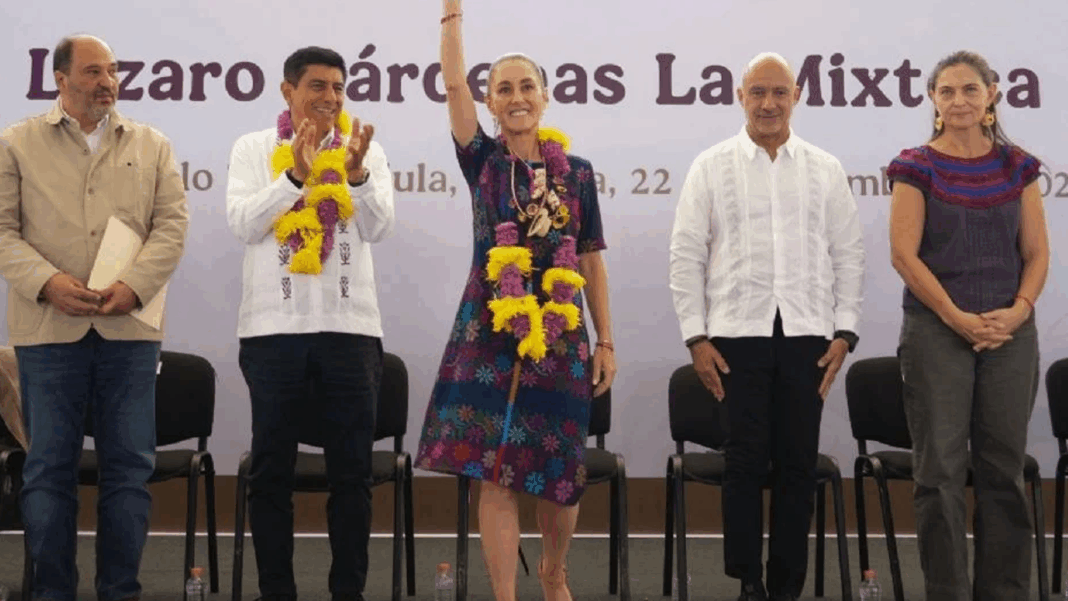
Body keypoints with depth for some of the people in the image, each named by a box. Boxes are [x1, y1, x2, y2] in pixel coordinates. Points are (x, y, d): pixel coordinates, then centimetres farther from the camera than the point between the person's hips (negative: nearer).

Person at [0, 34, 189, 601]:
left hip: (129, 326, 1)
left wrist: (135, 285, -10)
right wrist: (47, 281, -14)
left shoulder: (151, 146, 13)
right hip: (47, 327, -1)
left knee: (130, 465, 3)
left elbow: (171, 224, 5)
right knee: (49, 467, 4)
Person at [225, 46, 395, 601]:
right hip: (274, 326, -1)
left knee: (352, 470, 5)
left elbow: (379, 229, -5)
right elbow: (243, 223, -9)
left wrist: (356, 172, -21)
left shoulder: (366, 150, 7)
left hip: (350, 327, 1)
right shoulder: (253, 149, 5)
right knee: (271, 469, 6)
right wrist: (296, 175, -21)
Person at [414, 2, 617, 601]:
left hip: (562, 336, 1)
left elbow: (592, 260, 7)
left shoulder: (577, 170, 5)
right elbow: (453, 83, -10)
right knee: (496, 472, -1)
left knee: (559, 471, 9)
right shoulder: (483, 159, 2)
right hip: (491, 333, -1)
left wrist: (606, 342, 5)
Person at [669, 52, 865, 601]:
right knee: (745, 460, 1)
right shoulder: (712, 166, 4)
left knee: (798, 463, 5)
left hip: (807, 335, 2)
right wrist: (696, 336, -4)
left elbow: (848, 257, 9)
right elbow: (687, 256, 2)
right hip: (739, 333, -2)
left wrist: (844, 332, 1)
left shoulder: (826, 170, 10)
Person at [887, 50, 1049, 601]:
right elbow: (904, 254, -8)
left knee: (1003, 469, 8)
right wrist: (959, 318, -13)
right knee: (941, 469, 0)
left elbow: (1037, 252, 7)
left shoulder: (1017, 166, 7)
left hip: (1010, 334, 3)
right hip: (937, 332, -3)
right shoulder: (917, 167, -2)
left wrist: (1017, 311, -9)